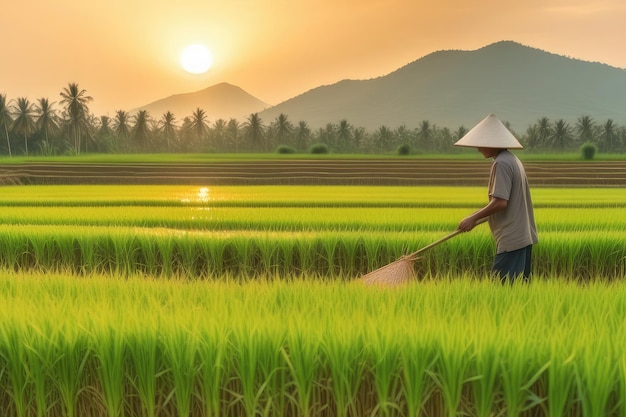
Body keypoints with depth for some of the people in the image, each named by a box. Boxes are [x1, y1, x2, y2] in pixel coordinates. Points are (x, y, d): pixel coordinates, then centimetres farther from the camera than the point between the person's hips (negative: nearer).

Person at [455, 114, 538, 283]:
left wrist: (473, 218, -11)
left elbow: (500, 202, -21)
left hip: (511, 239, -10)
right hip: (523, 236, 10)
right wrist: (479, 217, 22)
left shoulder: (501, 163, -15)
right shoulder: (513, 159, 15)